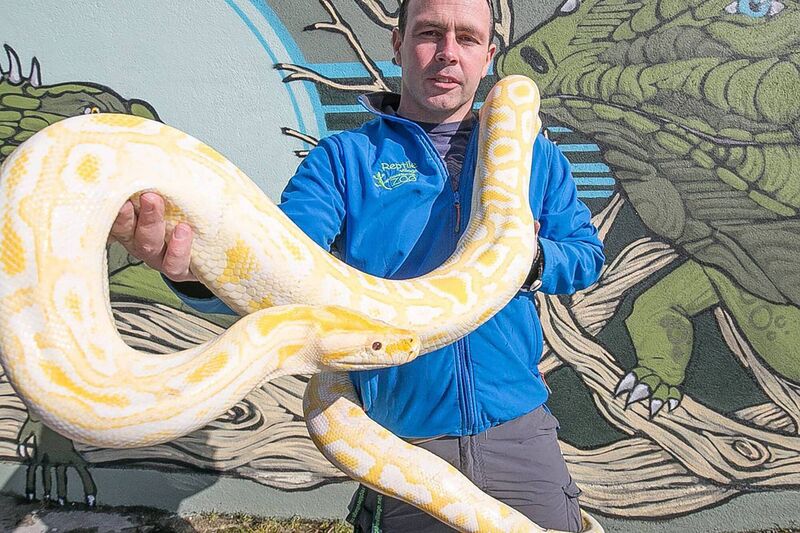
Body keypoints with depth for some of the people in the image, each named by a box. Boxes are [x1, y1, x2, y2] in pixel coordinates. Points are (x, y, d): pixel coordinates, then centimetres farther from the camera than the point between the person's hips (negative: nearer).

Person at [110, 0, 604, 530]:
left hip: (518, 435, 2)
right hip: (401, 442, -1)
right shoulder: (344, 157, -2)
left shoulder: (534, 154, 7)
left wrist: (532, 258, -15)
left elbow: (588, 255, 8)